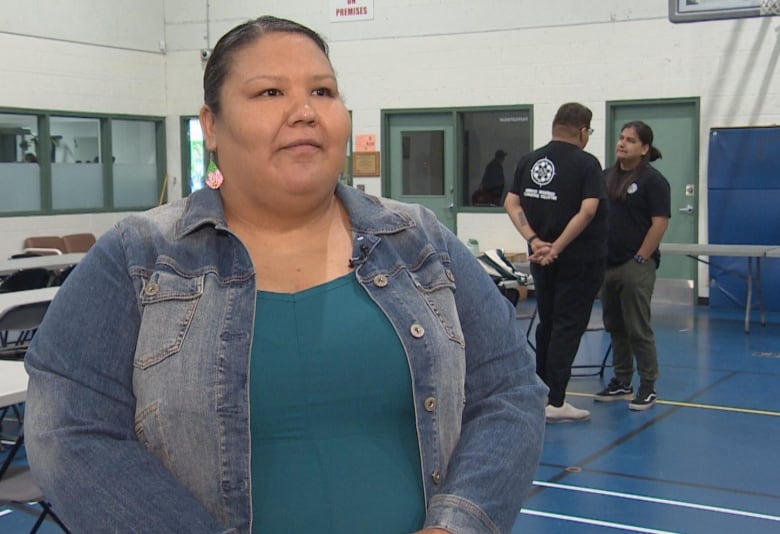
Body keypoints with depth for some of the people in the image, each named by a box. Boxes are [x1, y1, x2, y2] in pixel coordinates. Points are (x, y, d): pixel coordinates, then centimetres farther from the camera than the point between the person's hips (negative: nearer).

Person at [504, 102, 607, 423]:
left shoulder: (529, 161, 6)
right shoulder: (586, 163, -11)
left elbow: (511, 204, 0)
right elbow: (587, 211, -22)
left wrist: (534, 240, -8)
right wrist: (558, 247, -20)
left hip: (542, 258, 6)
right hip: (578, 258, -6)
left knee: (547, 323, 17)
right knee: (568, 327, -2)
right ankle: (554, 402, -3)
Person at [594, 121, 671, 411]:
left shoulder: (653, 180, -7)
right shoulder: (606, 176, 12)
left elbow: (660, 223, -11)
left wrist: (640, 259, -13)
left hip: (636, 266, -7)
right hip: (607, 264, 7)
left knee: (638, 329, -3)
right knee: (615, 327, 13)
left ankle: (648, 387, 6)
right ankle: (621, 382, 23)